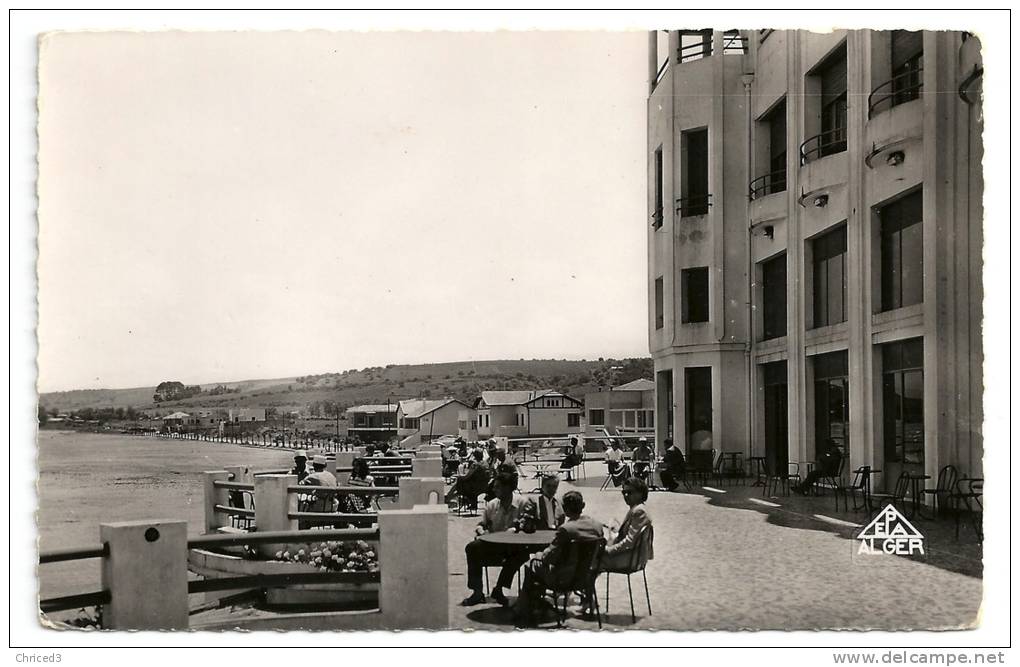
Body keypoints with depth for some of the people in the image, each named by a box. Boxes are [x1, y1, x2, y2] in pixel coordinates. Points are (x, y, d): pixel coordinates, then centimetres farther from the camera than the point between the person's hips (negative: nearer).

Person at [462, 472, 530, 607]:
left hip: (513, 546, -3)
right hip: (492, 545, 3)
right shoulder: (491, 505, 6)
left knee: (523, 554, -35)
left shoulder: (522, 503, -5)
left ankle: (498, 589, -19)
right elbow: (481, 525, 11)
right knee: (472, 548, -22)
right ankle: (477, 592, -16)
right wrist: (481, 531, -11)